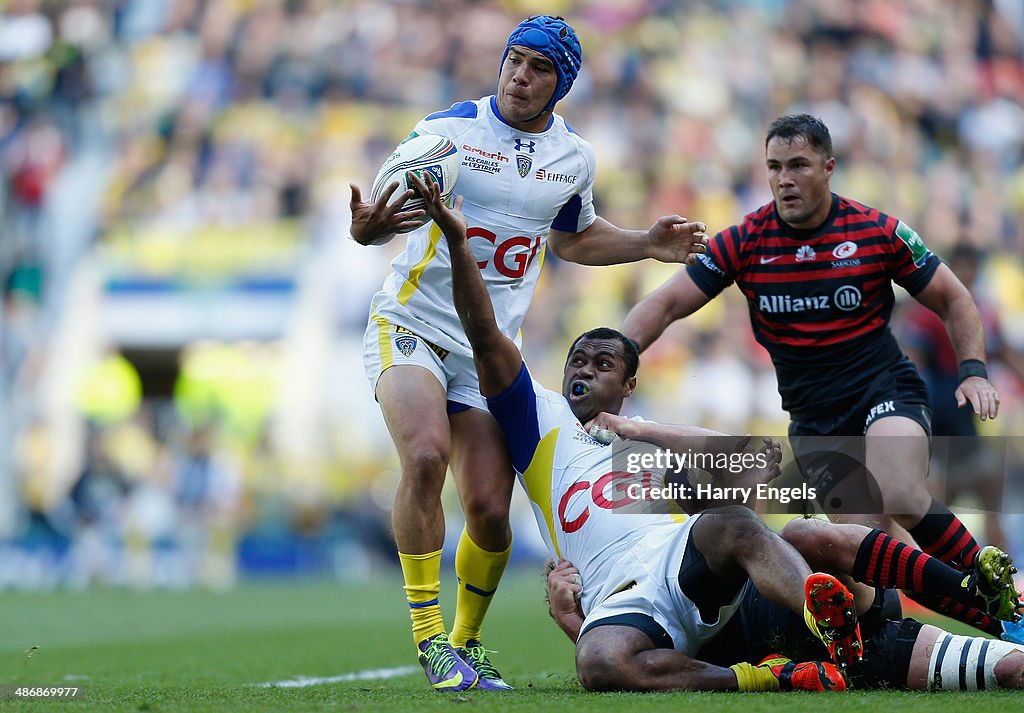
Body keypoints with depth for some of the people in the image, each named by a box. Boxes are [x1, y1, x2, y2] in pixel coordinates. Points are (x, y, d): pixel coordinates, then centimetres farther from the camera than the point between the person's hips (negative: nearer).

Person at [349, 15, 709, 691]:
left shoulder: (574, 156, 7)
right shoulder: (447, 129, -6)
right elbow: (381, 215, -1)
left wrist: (648, 244, 12)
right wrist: (368, 226, -25)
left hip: (489, 349, 4)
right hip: (411, 327, -4)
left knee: (490, 510, -5)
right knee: (426, 457, -28)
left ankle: (466, 644, 19)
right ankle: (428, 633, -19)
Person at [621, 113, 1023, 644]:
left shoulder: (879, 232, -6)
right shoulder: (745, 241, -3)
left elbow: (953, 301, 5)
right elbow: (666, 304, -1)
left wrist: (973, 372, -9)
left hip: (884, 387, -3)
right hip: (812, 415, 3)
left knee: (900, 499, -30)